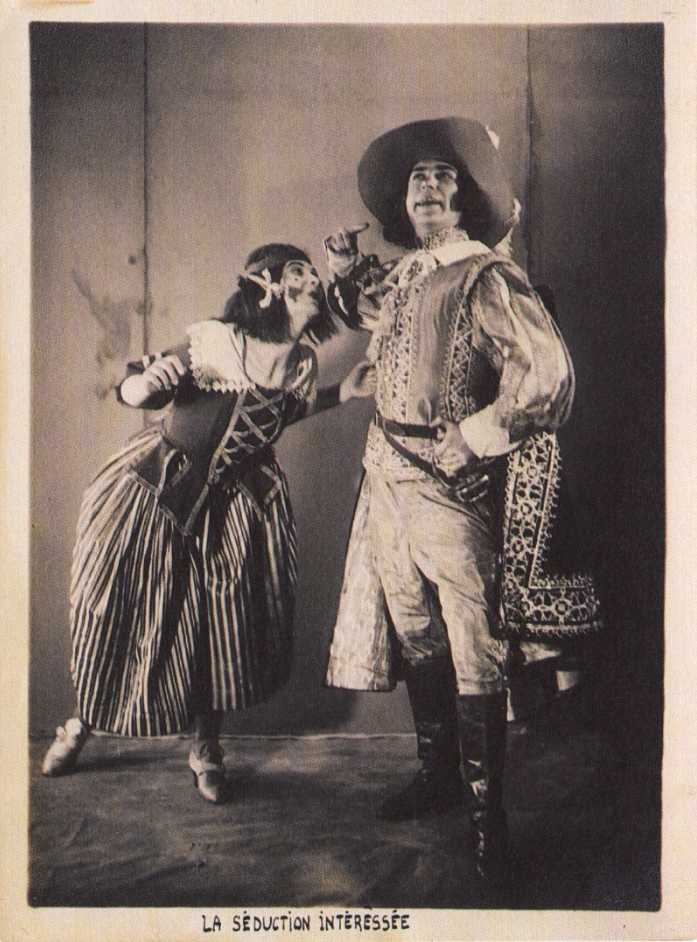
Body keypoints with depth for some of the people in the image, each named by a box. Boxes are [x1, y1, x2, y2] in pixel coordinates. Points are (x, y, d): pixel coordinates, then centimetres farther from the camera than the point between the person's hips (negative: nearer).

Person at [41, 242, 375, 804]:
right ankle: (85, 721, 36)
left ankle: (207, 747, 25)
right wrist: (148, 382, -40)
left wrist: (342, 394, 5)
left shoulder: (303, 363, -7)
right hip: (160, 489, -3)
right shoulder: (216, 343, -23)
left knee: (227, 625, 2)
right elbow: (131, 394, -16)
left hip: (238, 504, 4)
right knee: (124, 611, 8)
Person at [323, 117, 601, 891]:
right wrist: (346, 270, 18)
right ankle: (438, 773, 33)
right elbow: (364, 312, 37)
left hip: (453, 485, -7)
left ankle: (488, 813, 9)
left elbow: (547, 373, -19)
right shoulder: (400, 274, 12)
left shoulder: (487, 276, -9)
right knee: (415, 636, 16)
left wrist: (468, 441, -16)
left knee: (474, 651, -3)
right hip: (389, 476, 7)